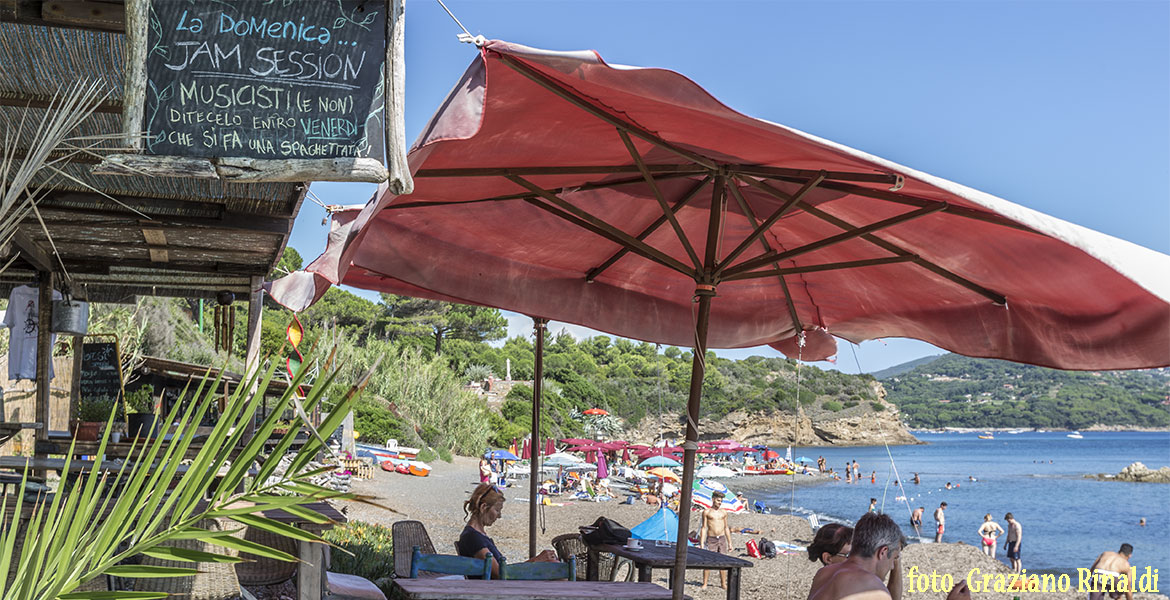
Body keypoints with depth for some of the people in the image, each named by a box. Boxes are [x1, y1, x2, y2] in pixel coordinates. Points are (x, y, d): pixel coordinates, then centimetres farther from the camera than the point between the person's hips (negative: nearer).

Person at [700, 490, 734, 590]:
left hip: (722, 539, 3)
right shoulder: (706, 512, 2)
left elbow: (726, 528, 16)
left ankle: (723, 583, 11)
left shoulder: (724, 512, 12)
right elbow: (703, 528, 1)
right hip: (711, 539, -3)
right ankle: (705, 584, 2)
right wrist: (701, 543, -5)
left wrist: (730, 543, 14)